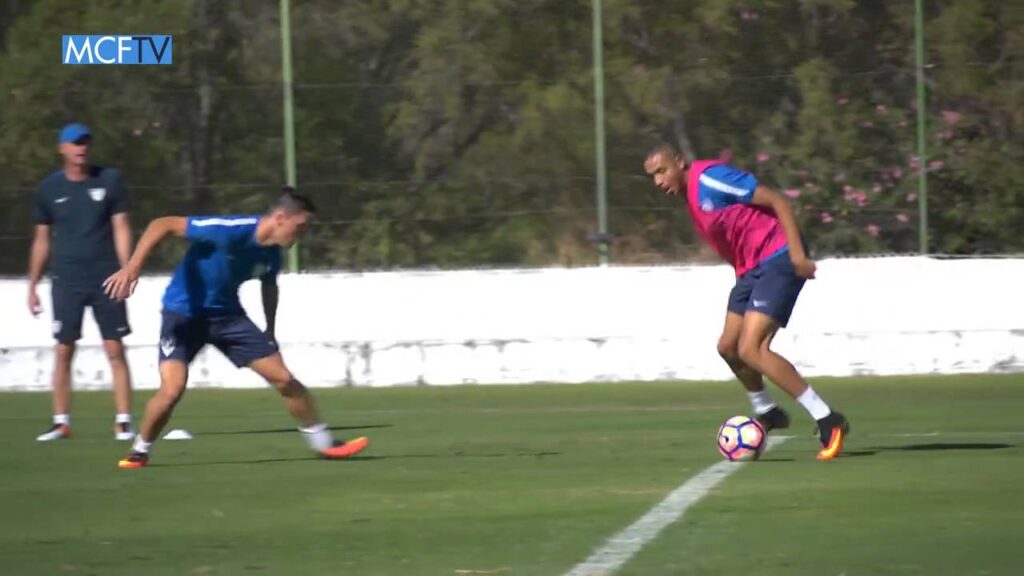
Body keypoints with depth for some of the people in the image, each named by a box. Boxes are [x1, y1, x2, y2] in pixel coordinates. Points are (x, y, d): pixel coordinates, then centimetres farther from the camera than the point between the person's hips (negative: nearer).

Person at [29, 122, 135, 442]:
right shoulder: (49, 188, 4)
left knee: (115, 350, -3)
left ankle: (123, 421, 0)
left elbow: (121, 229, 1)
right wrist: (32, 286, 10)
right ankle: (61, 423, 5)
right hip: (66, 281, 1)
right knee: (63, 351, -1)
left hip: (106, 279, -1)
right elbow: (42, 239, 11)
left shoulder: (109, 180, 1)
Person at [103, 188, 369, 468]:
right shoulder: (231, 231, -29)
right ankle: (140, 450, 4)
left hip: (227, 314, 6)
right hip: (184, 312, -6)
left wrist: (270, 333, 22)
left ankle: (323, 442, 17)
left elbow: (269, 285, 18)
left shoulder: (272, 254, -7)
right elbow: (163, 224, -28)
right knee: (172, 389, -22)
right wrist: (132, 267, -35)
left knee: (284, 379, 0)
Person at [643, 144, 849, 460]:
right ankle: (766, 412, 37)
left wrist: (797, 253, -23)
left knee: (751, 350, -18)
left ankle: (828, 421, -14)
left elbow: (778, 201, -16)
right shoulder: (691, 197, 15)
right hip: (750, 269, 10)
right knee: (728, 347, 15)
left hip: (777, 259, -10)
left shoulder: (709, 178, -14)